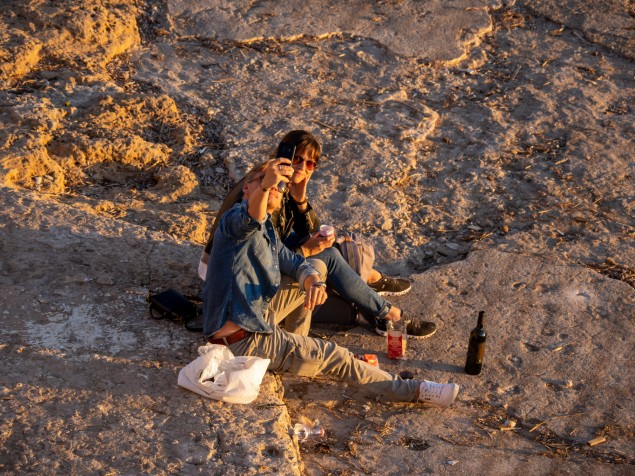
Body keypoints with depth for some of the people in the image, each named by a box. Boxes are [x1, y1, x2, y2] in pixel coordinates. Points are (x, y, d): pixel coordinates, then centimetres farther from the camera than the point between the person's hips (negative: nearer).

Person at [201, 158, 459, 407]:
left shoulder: (267, 231, 15)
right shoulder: (235, 218, -14)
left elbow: (296, 264, 11)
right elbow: (250, 218, -38)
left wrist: (314, 283, -13)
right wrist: (265, 185, -60)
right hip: (243, 340, -10)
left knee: (318, 266, 19)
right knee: (334, 356, -5)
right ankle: (414, 390, 6)